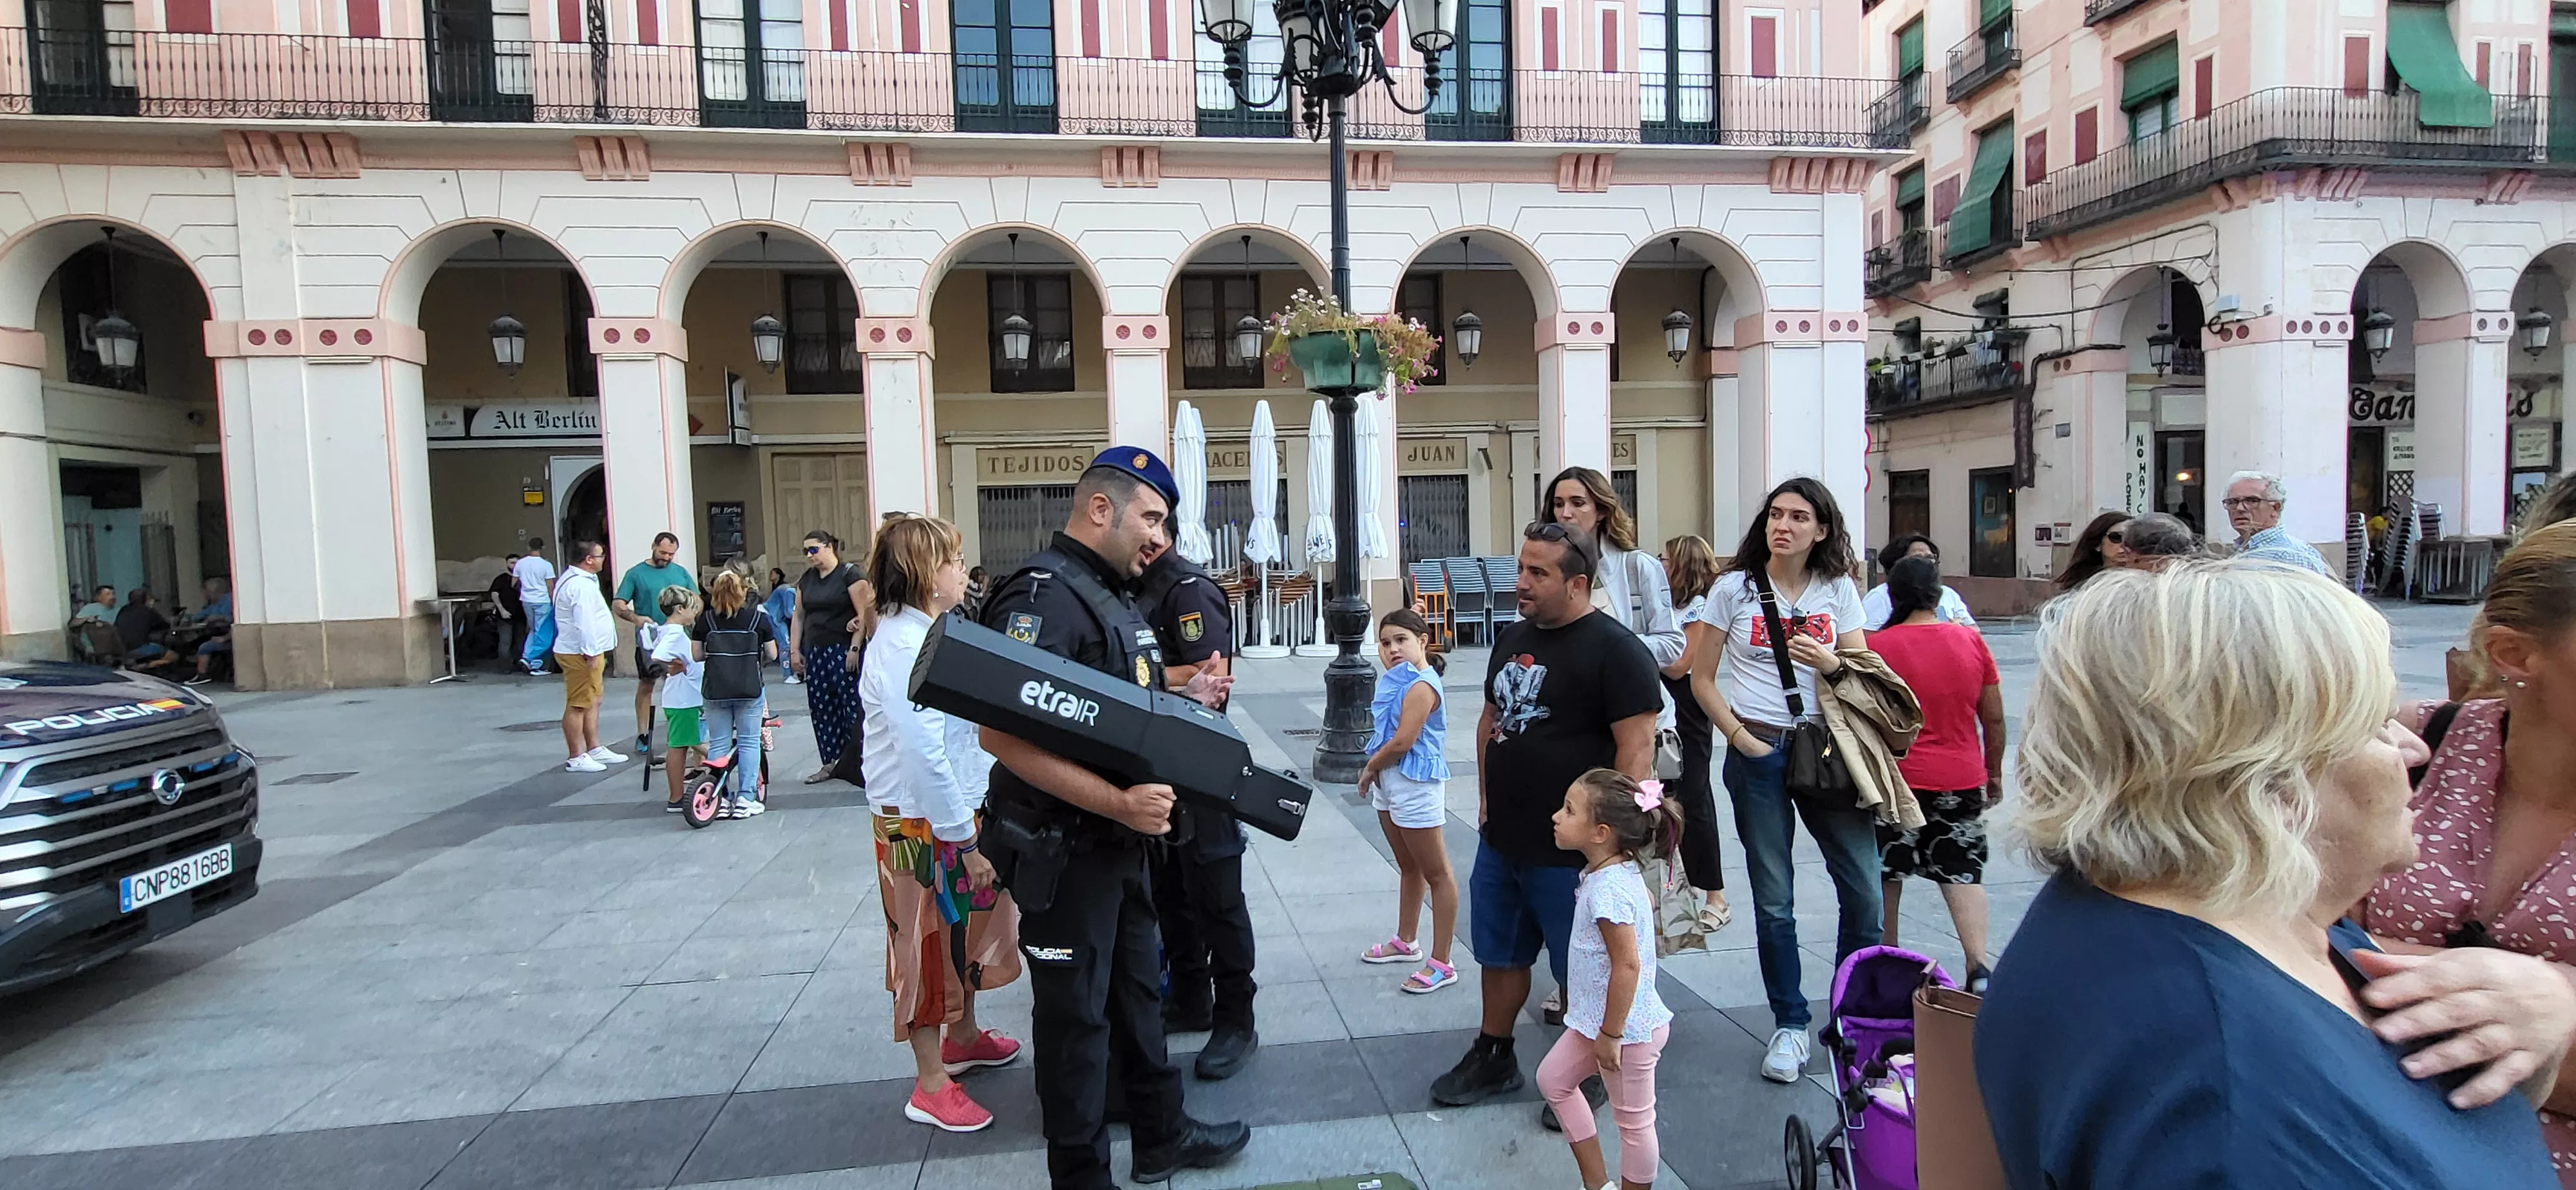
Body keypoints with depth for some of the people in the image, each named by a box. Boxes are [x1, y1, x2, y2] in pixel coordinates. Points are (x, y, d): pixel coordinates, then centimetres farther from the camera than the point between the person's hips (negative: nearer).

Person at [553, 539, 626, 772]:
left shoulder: (576, 579, 16)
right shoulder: (580, 585, -19)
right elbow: (584, 622, -24)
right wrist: (591, 653, -23)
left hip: (585, 651, 11)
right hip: (581, 654, -11)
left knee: (593, 702, 17)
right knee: (578, 705, -6)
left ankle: (594, 749, 26)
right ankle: (575, 758, -2)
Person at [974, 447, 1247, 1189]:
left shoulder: (1110, 596, 11)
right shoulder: (1044, 596, -21)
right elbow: (1004, 735, -30)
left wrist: (1178, 699, 4)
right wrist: (1120, 803, -32)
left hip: (1119, 843, 10)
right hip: (1065, 850, -10)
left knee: (1137, 989, 22)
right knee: (1075, 1013, 6)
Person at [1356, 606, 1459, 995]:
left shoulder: (1421, 686, -20)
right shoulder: (1398, 681, 9)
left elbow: (1402, 742, -23)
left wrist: (1369, 769, -10)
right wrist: (1375, 771, -3)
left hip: (1416, 788, -10)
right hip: (1390, 786, 10)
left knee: (1436, 874, 0)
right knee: (1408, 867, 23)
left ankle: (1441, 964, 6)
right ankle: (1406, 942, 38)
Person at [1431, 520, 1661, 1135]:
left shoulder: (1616, 650, -16)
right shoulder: (1514, 638, 8)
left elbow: (1637, 749, -20)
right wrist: (1487, 798, 14)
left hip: (1571, 852, -7)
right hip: (1500, 840, 7)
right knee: (1499, 953, 19)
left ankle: (1589, 1072, 30)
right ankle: (1493, 1058, 37)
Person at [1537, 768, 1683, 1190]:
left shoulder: (1608, 890, -29)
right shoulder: (1623, 870, 1)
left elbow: (1627, 966, -31)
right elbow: (1648, 901, 21)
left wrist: (1610, 1034, -22)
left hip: (1627, 1028, -11)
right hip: (1597, 1017, 11)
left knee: (1632, 1120, 8)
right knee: (1553, 1078, 19)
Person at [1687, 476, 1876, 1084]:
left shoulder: (1838, 589, 6)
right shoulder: (1735, 588, 1)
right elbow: (1701, 678, 2)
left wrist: (1829, 663, -17)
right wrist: (1739, 737, -8)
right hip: (1760, 754, -2)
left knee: (1864, 892, 0)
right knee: (1774, 902, 5)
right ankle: (1790, 1026, 21)